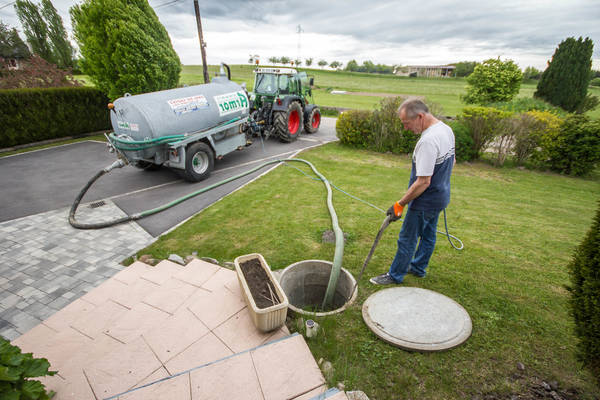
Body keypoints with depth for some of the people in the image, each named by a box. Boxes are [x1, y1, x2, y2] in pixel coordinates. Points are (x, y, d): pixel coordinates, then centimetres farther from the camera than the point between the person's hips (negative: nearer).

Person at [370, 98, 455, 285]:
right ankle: (418, 267, 42)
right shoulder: (447, 129, 2)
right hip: (441, 196, 10)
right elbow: (451, 161, 15)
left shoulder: (428, 141, -30)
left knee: (407, 239, 6)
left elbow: (423, 182, -30)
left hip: (425, 201, -10)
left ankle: (395, 275, 22)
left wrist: (399, 204, -23)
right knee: (428, 235, 23)